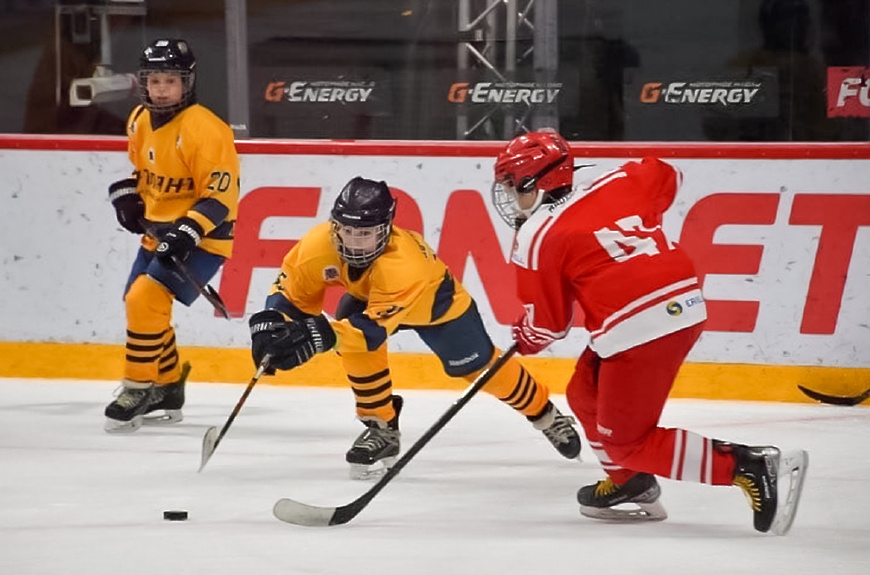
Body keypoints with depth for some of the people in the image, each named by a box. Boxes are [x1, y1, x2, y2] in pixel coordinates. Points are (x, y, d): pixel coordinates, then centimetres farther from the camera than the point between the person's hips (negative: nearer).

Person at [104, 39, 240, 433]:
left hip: (202, 239, -9)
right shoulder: (140, 121, 2)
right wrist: (128, 197, 5)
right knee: (139, 304, 14)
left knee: (146, 300, -20)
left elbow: (221, 195, -22)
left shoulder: (204, 130, -23)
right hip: (159, 232, 9)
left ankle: (139, 390, -8)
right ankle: (168, 387, 31)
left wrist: (188, 231, -31)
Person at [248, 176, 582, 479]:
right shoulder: (320, 245, -35)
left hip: (434, 297, -4)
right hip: (367, 293, 4)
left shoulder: (403, 264, -48)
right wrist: (271, 324, -41)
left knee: (477, 365, 4)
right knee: (355, 344, -22)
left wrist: (323, 335, -64)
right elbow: (292, 291, -23)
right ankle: (381, 428, -3)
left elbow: (376, 324, -52)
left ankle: (546, 414, 29)